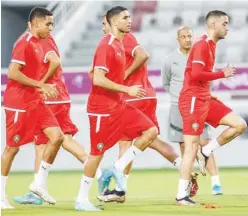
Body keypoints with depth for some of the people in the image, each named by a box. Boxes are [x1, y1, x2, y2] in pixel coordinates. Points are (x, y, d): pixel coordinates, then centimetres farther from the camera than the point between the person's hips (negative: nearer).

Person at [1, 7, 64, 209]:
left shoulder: (37, 43, 12)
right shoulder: (24, 43, -16)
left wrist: (44, 88, 10)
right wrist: (40, 85, -22)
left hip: (35, 101, 9)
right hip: (19, 103, -9)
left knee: (57, 136, -1)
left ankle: (40, 183, 8)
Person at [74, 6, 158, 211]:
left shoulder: (119, 45, 12)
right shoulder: (106, 46, -17)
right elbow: (98, 79, -25)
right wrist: (127, 90, -21)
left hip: (118, 105, 9)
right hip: (102, 109, -9)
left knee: (151, 131, 0)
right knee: (98, 152, -3)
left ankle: (118, 169, 5)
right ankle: (82, 200, 7)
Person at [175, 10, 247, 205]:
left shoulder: (211, 45, 14)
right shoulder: (202, 45, -14)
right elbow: (196, 74, -25)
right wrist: (222, 74, -17)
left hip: (204, 99, 9)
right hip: (193, 100, -9)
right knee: (192, 147, -9)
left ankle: (206, 152, 9)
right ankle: (181, 196, -5)